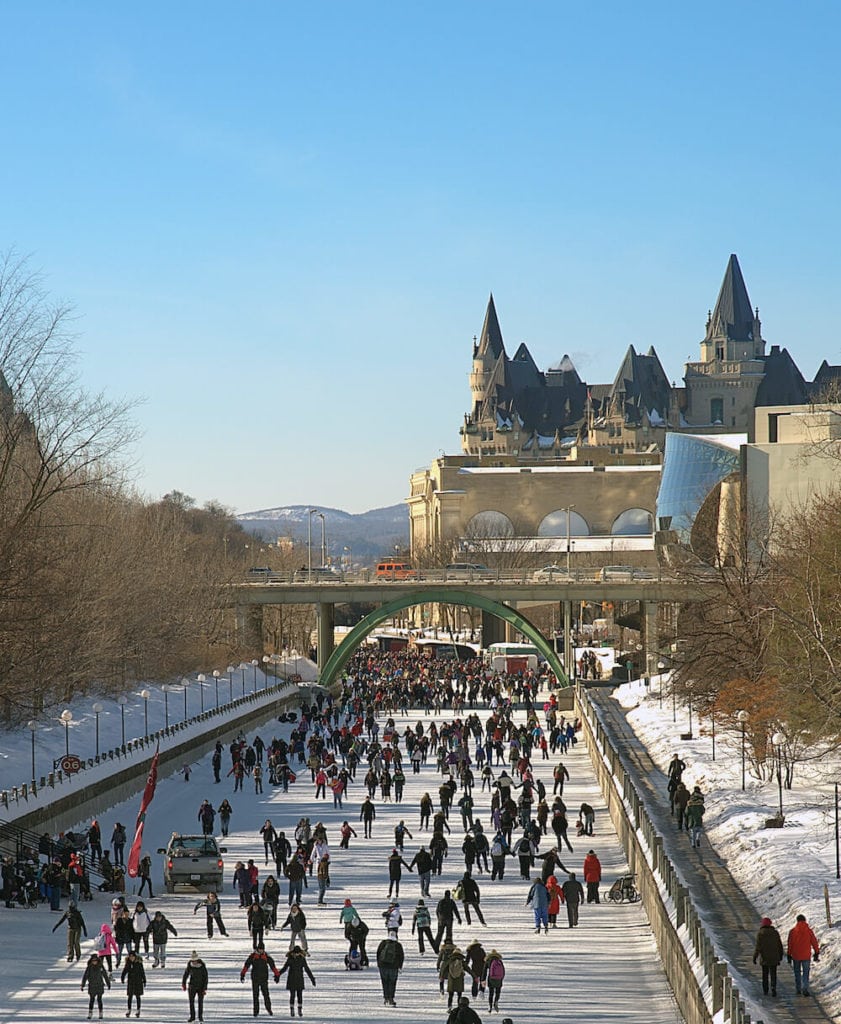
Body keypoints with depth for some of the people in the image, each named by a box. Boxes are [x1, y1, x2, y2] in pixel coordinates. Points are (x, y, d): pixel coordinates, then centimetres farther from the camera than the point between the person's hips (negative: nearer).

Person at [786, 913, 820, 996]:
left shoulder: (792, 931, -4)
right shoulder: (809, 931, -5)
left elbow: (789, 944, -1)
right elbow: (814, 942, -1)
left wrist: (789, 955, 7)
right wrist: (817, 954, 8)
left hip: (796, 956, 1)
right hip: (806, 956, -1)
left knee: (797, 973, 15)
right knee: (806, 973, 4)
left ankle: (798, 990, 19)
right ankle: (805, 989, -10)